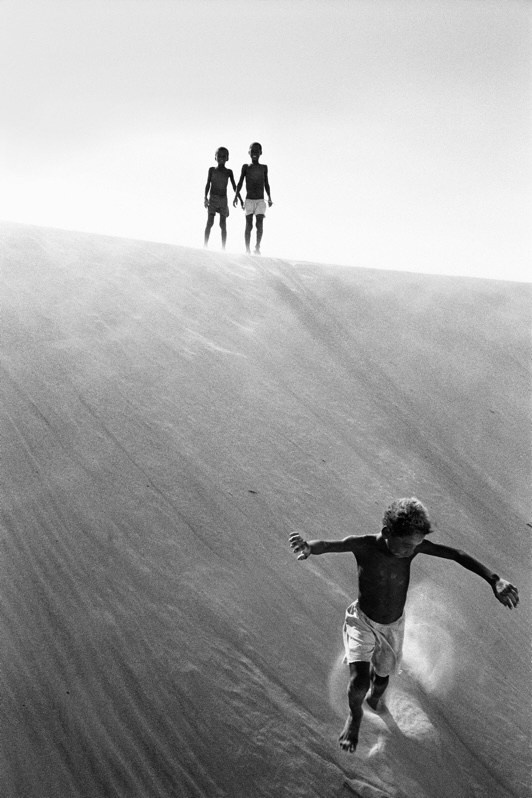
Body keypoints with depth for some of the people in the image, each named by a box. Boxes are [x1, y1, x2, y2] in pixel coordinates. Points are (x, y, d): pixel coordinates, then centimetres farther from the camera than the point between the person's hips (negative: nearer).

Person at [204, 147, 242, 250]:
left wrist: (240, 199, 6)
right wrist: (205, 198, -8)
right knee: (210, 222, -10)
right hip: (213, 198, -1)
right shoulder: (212, 170, 5)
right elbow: (208, 184, 3)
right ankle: (205, 246, -10)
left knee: (223, 225, 0)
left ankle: (223, 248, 0)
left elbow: (234, 186, 11)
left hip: (223, 199, 1)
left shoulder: (229, 172, 8)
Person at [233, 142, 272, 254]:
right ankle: (247, 249, 0)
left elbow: (266, 184, 15)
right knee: (249, 225, -4)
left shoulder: (264, 167, 11)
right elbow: (240, 183, 7)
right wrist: (236, 196, -4)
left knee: (259, 224, -15)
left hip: (260, 201, 1)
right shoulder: (246, 167, 7)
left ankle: (257, 247, -9)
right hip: (249, 200, -1)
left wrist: (269, 197, 5)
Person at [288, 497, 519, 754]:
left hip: (393, 626, 3)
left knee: (381, 678, 21)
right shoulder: (363, 545, -29)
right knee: (359, 681, -19)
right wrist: (308, 547, -66)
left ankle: (374, 699, 60)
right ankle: (354, 713, 17)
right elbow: (328, 545, -41)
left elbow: (458, 555, -17)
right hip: (362, 621, -3)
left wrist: (495, 580, -27)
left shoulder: (413, 545, -22)